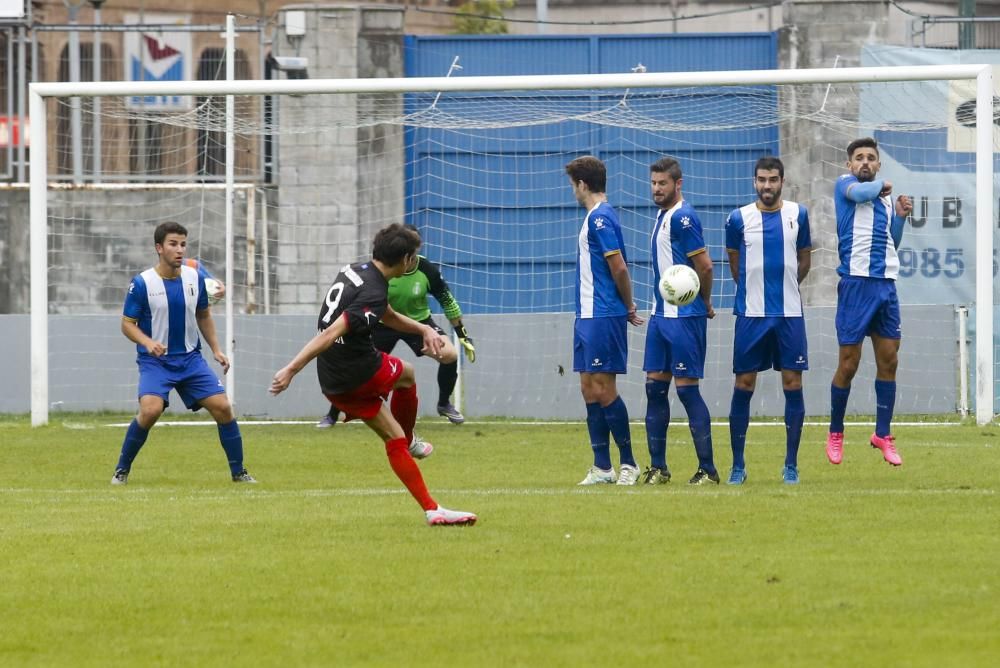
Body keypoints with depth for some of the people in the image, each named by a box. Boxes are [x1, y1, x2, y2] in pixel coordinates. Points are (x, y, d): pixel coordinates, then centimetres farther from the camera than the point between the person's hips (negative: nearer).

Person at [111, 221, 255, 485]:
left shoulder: (195, 277, 1)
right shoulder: (142, 283, -11)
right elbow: (127, 324, -5)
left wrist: (216, 349, 9)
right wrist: (148, 343, -23)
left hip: (190, 358, 4)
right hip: (155, 361, -4)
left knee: (223, 407, -7)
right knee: (150, 410, -27)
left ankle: (238, 472, 10)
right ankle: (122, 470, -7)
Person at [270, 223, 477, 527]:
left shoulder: (355, 271, 7)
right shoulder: (373, 294, -23)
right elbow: (330, 334, -30)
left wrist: (423, 329, 11)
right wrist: (292, 370, -32)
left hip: (333, 384, 8)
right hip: (360, 373, -8)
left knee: (394, 440, 14)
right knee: (406, 374, 26)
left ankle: (431, 509, 15)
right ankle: (409, 441, 43)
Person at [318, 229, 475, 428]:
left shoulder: (428, 270, -20)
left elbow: (447, 302, -6)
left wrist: (464, 336, -3)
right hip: (383, 323, 0)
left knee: (449, 355, -20)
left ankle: (444, 404, 6)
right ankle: (332, 415, 8)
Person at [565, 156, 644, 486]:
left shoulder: (600, 218, -14)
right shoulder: (595, 217, 16)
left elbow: (619, 267, -17)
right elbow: (617, 268, 18)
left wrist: (628, 307, -6)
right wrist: (628, 306, 10)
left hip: (603, 317, -10)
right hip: (588, 316, 10)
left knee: (603, 389, -6)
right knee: (590, 389, 9)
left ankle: (628, 464, 1)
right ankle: (602, 468, 13)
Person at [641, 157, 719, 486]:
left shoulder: (682, 217, -14)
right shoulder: (662, 215, 14)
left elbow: (704, 265, -17)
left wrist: (705, 303, -2)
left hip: (684, 316, -9)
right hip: (661, 313, 9)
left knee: (687, 388, -7)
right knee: (655, 385, 8)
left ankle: (707, 469, -2)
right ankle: (658, 467, 13)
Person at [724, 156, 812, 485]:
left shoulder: (797, 214, 4)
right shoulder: (739, 218, -1)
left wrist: (784, 288, 13)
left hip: (790, 314, 1)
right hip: (751, 314, -1)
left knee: (793, 384, -1)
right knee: (743, 384, 0)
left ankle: (791, 465, 6)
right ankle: (738, 464, 7)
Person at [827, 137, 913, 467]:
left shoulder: (884, 198, 18)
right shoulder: (845, 185, 1)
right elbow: (860, 192, -23)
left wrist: (900, 217, 8)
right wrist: (882, 185, -3)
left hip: (886, 285, 6)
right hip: (857, 283, -6)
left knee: (888, 360, 4)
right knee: (849, 364, -2)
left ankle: (883, 434, 12)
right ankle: (835, 434, 13)